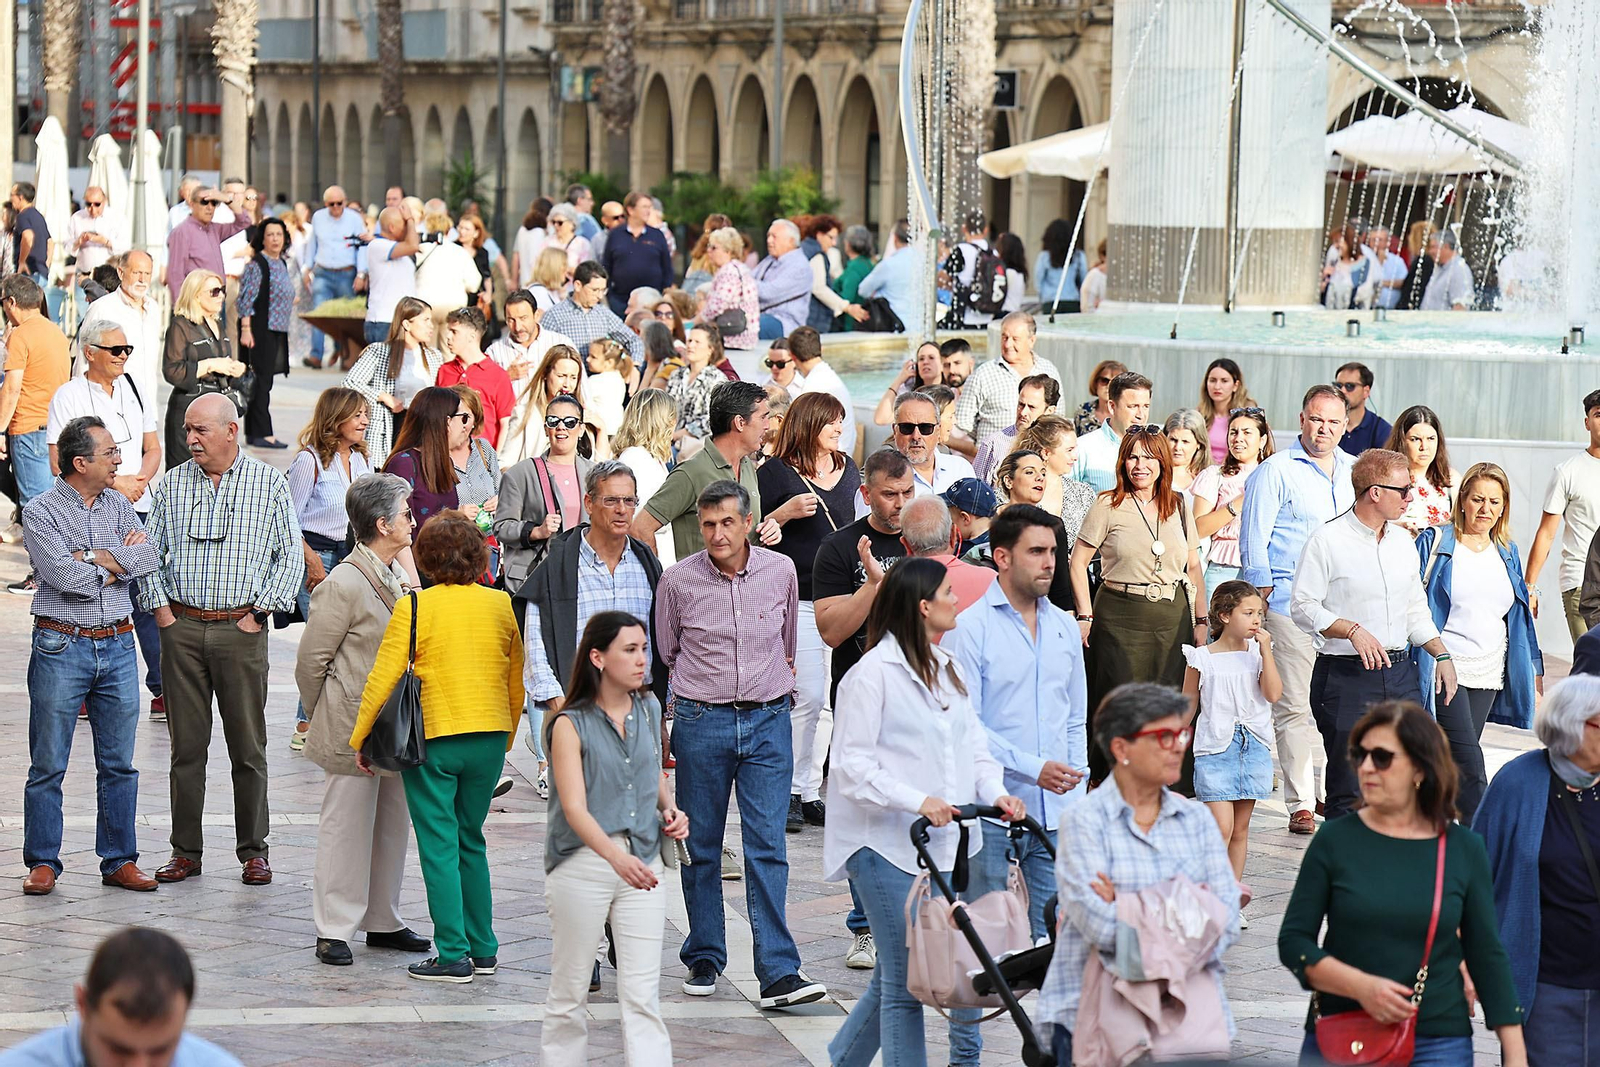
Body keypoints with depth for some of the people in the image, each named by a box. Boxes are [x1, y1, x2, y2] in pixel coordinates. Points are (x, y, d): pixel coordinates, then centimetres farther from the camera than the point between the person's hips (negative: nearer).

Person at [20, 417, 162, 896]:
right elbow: (63, 575, -19)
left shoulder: (119, 506, 9)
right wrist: (119, 560, -7)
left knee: (119, 764, 8)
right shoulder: (40, 511, -7)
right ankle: (42, 862, 9)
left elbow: (147, 559, -4)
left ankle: (120, 860, 16)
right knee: (48, 765, 1)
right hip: (61, 646, -5)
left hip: (118, 645, 5)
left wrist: (93, 557, -14)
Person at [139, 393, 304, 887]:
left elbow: (290, 555, 3)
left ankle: (253, 850, 9)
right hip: (182, 628, 2)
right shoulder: (172, 485, 9)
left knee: (248, 747, 1)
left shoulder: (269, 483, 2)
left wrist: (260, 612, -5)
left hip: (242, 629, -2)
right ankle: (186, 850, 10)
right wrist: (160, 609, 1)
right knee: (186, 744, 4)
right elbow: (150, 550, 12)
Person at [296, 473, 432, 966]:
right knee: (346, 828, -2)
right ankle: (334, 931, 6)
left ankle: (383, 921, 24)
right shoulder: (342, 585, -16)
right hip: (353, 732, -8)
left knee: (393, 824, 13)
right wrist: (326, 722, 1)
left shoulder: (400, 578, 10)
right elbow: (310, 661, -10)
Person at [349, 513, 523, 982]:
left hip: (432, 739, -4)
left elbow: (384, 679, -9)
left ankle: (454, 955, 0)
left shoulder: (415, 607, -10)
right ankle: (483, 948, 20)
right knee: (471, 841, 17)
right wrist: (505, 740, 24)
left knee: (439, 846, 2)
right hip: (489, 740, 4)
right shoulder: (503, 605, 2)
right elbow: (517, 683, 11)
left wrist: (360, 739, 1)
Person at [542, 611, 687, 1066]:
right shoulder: (570, 725, -8)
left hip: (641, 862, 4)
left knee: (642, 993, -4)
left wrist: (670, 808, 6)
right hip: (582, 863, -3)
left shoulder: (648, 710, 7)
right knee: (570, 990, 7)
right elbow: (575, 809, -19)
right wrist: (615, 856, -35)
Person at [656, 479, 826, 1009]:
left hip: (768, 722, 0)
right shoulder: (678, 579, -3)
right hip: (701, 722, 0)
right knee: (701, 846, 7)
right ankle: (704, 960, 20)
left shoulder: (780, 571, 2)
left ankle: (778, 973, -10)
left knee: (767, 848, -5)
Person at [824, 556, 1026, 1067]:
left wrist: (995, 793, -4)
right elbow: (853, 765, -15)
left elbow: (973, 744, 15)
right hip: (887, 844, -8)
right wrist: (916, 801, -25)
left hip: (940, 841, 8)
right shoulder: (873, 674, -12)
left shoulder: (950, 670, 14)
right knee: (905, 981, -5)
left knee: (897, 973, 14)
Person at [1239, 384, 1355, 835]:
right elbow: (1254, 539, -1)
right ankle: (1300, 803, -3)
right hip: (1291, 604, -5)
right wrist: (1264, 594, -7)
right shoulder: (1275, 471, 1)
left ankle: (1333, 791, 16)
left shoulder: (1355, 471, 16)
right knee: (1295, 706, -6)